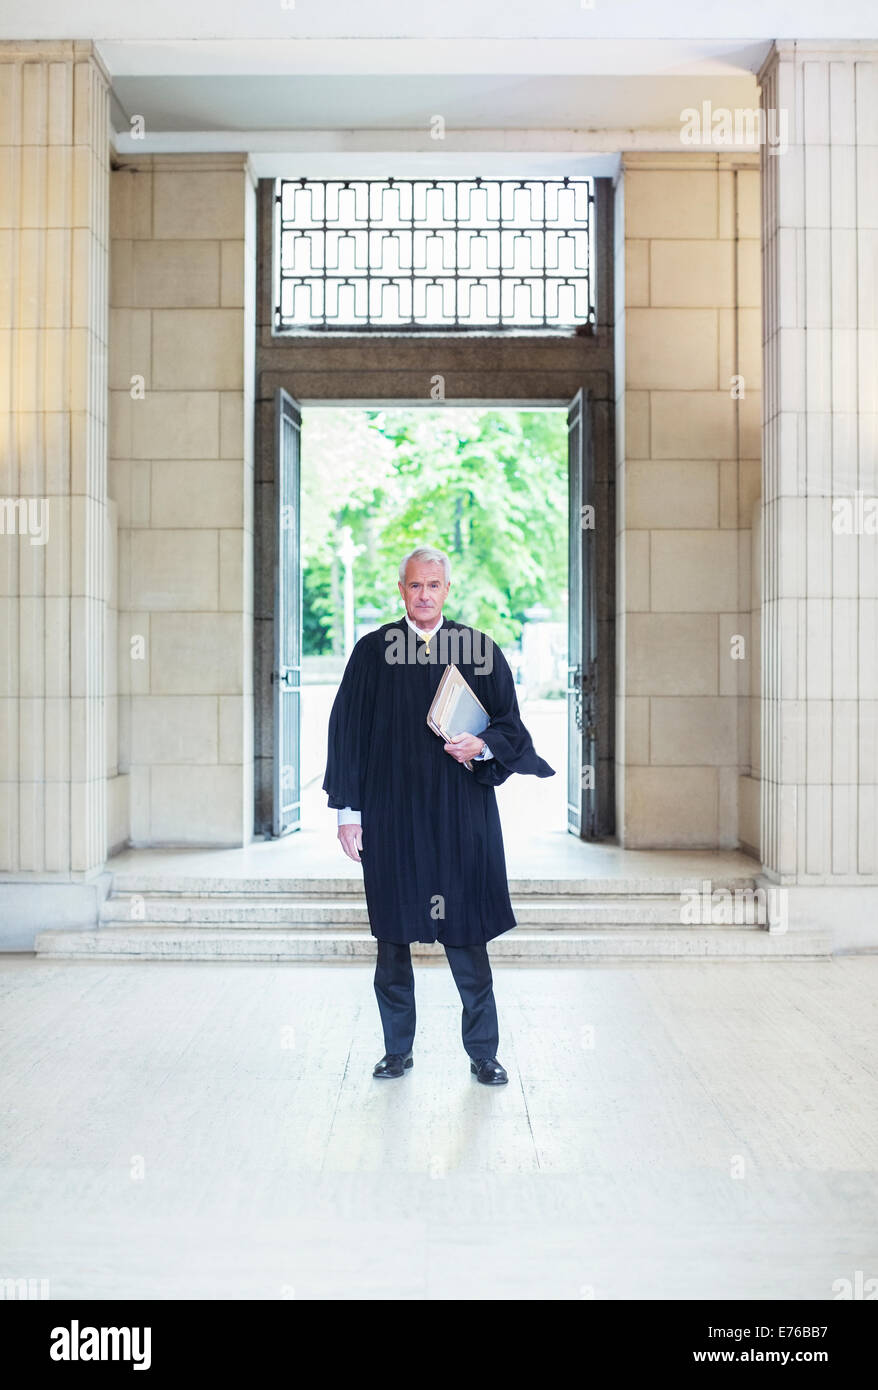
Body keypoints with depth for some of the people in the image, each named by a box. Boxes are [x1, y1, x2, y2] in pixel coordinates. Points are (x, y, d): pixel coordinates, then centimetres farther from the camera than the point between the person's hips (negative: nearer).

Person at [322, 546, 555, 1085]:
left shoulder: (479, 649, 4)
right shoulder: (373, 651, 3)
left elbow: (510, 722, 6)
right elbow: (348, 731, 3)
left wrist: (484, 746, -16)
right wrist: (348, 809, -1)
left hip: (459, 812, 0)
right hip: (392, 812, 1)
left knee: (466, 934, 2)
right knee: (393, 933, 7)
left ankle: (483, 1052, 16)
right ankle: (398, 1049, 22)